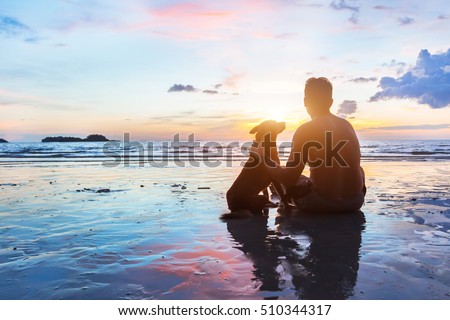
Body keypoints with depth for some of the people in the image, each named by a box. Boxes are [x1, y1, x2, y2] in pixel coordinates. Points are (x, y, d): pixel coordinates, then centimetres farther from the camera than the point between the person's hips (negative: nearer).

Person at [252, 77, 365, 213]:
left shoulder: (304, 130, -10)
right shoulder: (347, 124, 7)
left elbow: (289, 180, -11)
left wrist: (264, 159, 4)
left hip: (321, 202, -3)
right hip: (355, 201, 4)